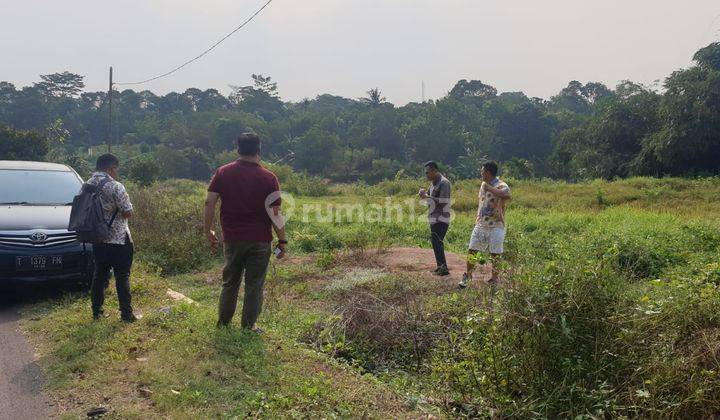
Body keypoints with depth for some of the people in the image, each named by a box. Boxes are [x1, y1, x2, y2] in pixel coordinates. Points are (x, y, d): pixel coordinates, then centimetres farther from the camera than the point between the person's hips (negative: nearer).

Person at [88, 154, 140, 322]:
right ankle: (126, 314, 7)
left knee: (99, 275, 15)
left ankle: (97, 311, 22)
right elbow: (128, 213, -16)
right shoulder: (115, 187, -17)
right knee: (122, 277, 1)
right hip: (118, 240, -6)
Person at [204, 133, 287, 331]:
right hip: (259, 241, -3)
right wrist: (282, 241, -2)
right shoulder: (268, 178, -7)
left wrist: (208, 231, 8)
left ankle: (223, 322, 28)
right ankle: (248, 326, 15)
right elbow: (275, 213, -10)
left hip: (232, 239, 3)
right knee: (254, 285, 8)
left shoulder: (222, 173, 0)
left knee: (230, 282, 18)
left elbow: (209, 203, -2)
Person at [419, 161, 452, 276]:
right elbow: (429, 197, 22)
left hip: (441, 219, -9)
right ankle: (440, 266, 21)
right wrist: (424, 193, 0)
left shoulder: (444, 183, -14)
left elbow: (443, 202, -22)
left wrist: (427, 197, -16)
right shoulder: (433, 182, 15)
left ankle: (444, 268, -9)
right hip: (434, 218, 9)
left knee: (437, 242, -12)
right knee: (435, 242, 13)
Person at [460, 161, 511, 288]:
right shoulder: (483, 184, 11)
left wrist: (490, 188, -30)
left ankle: (494, 278, 20)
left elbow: (506, 196, -39)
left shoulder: (501, 186, -14)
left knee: (495, 254, 4)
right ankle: (468, 275, 21)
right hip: (481, 225, 7)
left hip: (496, 226, -7)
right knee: (472, 250, 6)